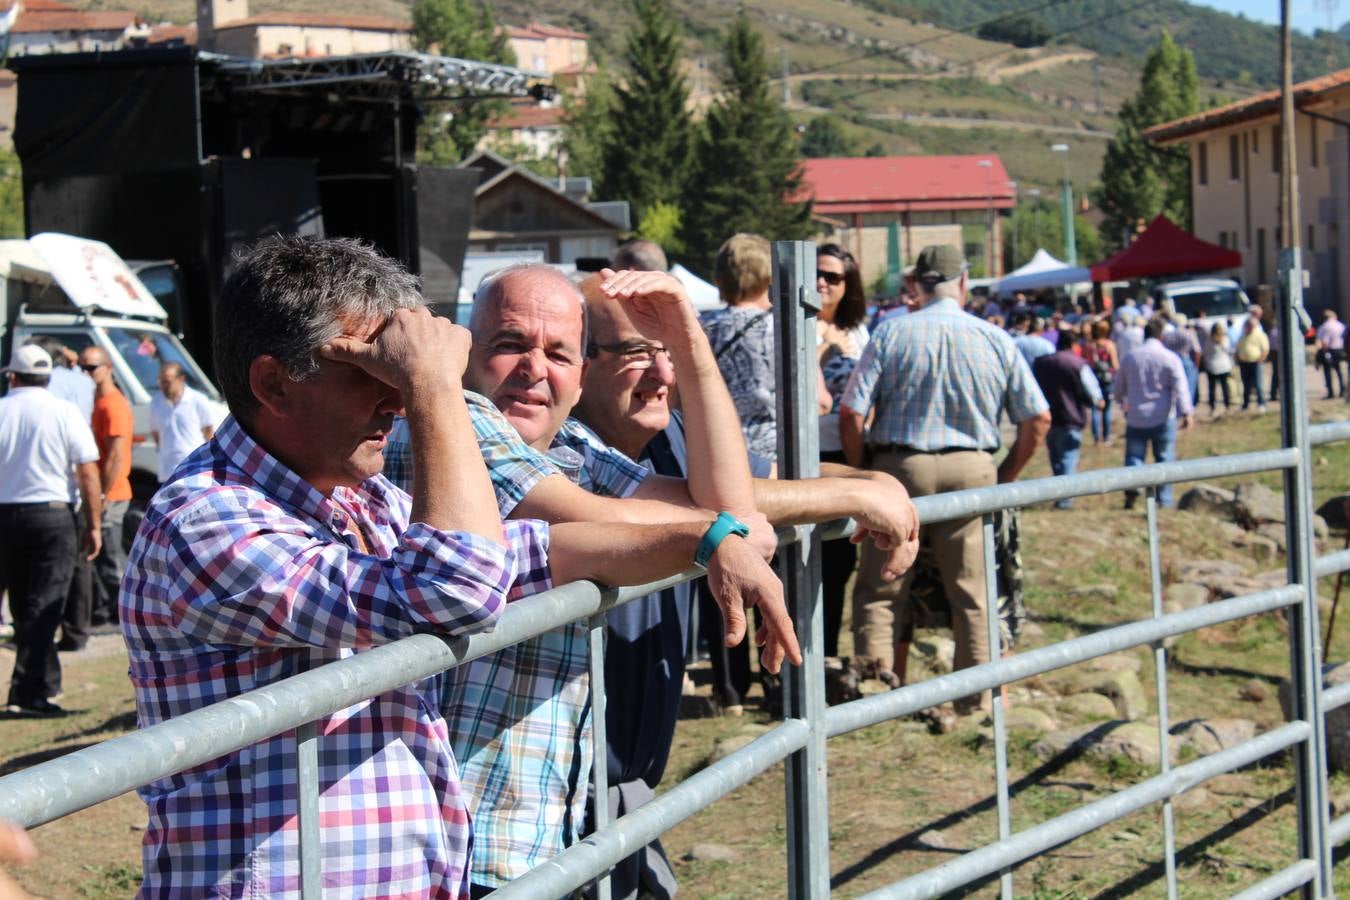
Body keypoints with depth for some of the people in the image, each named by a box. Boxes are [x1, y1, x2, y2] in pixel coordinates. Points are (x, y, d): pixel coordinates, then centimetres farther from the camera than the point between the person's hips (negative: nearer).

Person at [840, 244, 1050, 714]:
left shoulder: (891, 334, -3)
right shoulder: (996, 340, 3)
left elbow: (851, 415, -8)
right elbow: (1038, 419, 4)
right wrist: (1005, 477, 14)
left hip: (900, 468, -1)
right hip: (970, 472, 1)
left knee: (879, 592, 8)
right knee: (974, 596, 10)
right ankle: (978, 706, 14)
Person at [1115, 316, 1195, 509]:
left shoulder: (1129, 357, 4)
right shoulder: (1169, 357, -5)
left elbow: (1118, 388, 15)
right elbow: (1180, 387, -15)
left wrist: (1122, 403, 36)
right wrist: (1186, 413, -19)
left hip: (1136, 418, 2)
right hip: (1163, 418, -1)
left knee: (1134, 456, 5)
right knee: (1164, 459, 9)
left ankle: (1131, 489, -21)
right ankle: (1164, 500, 7)